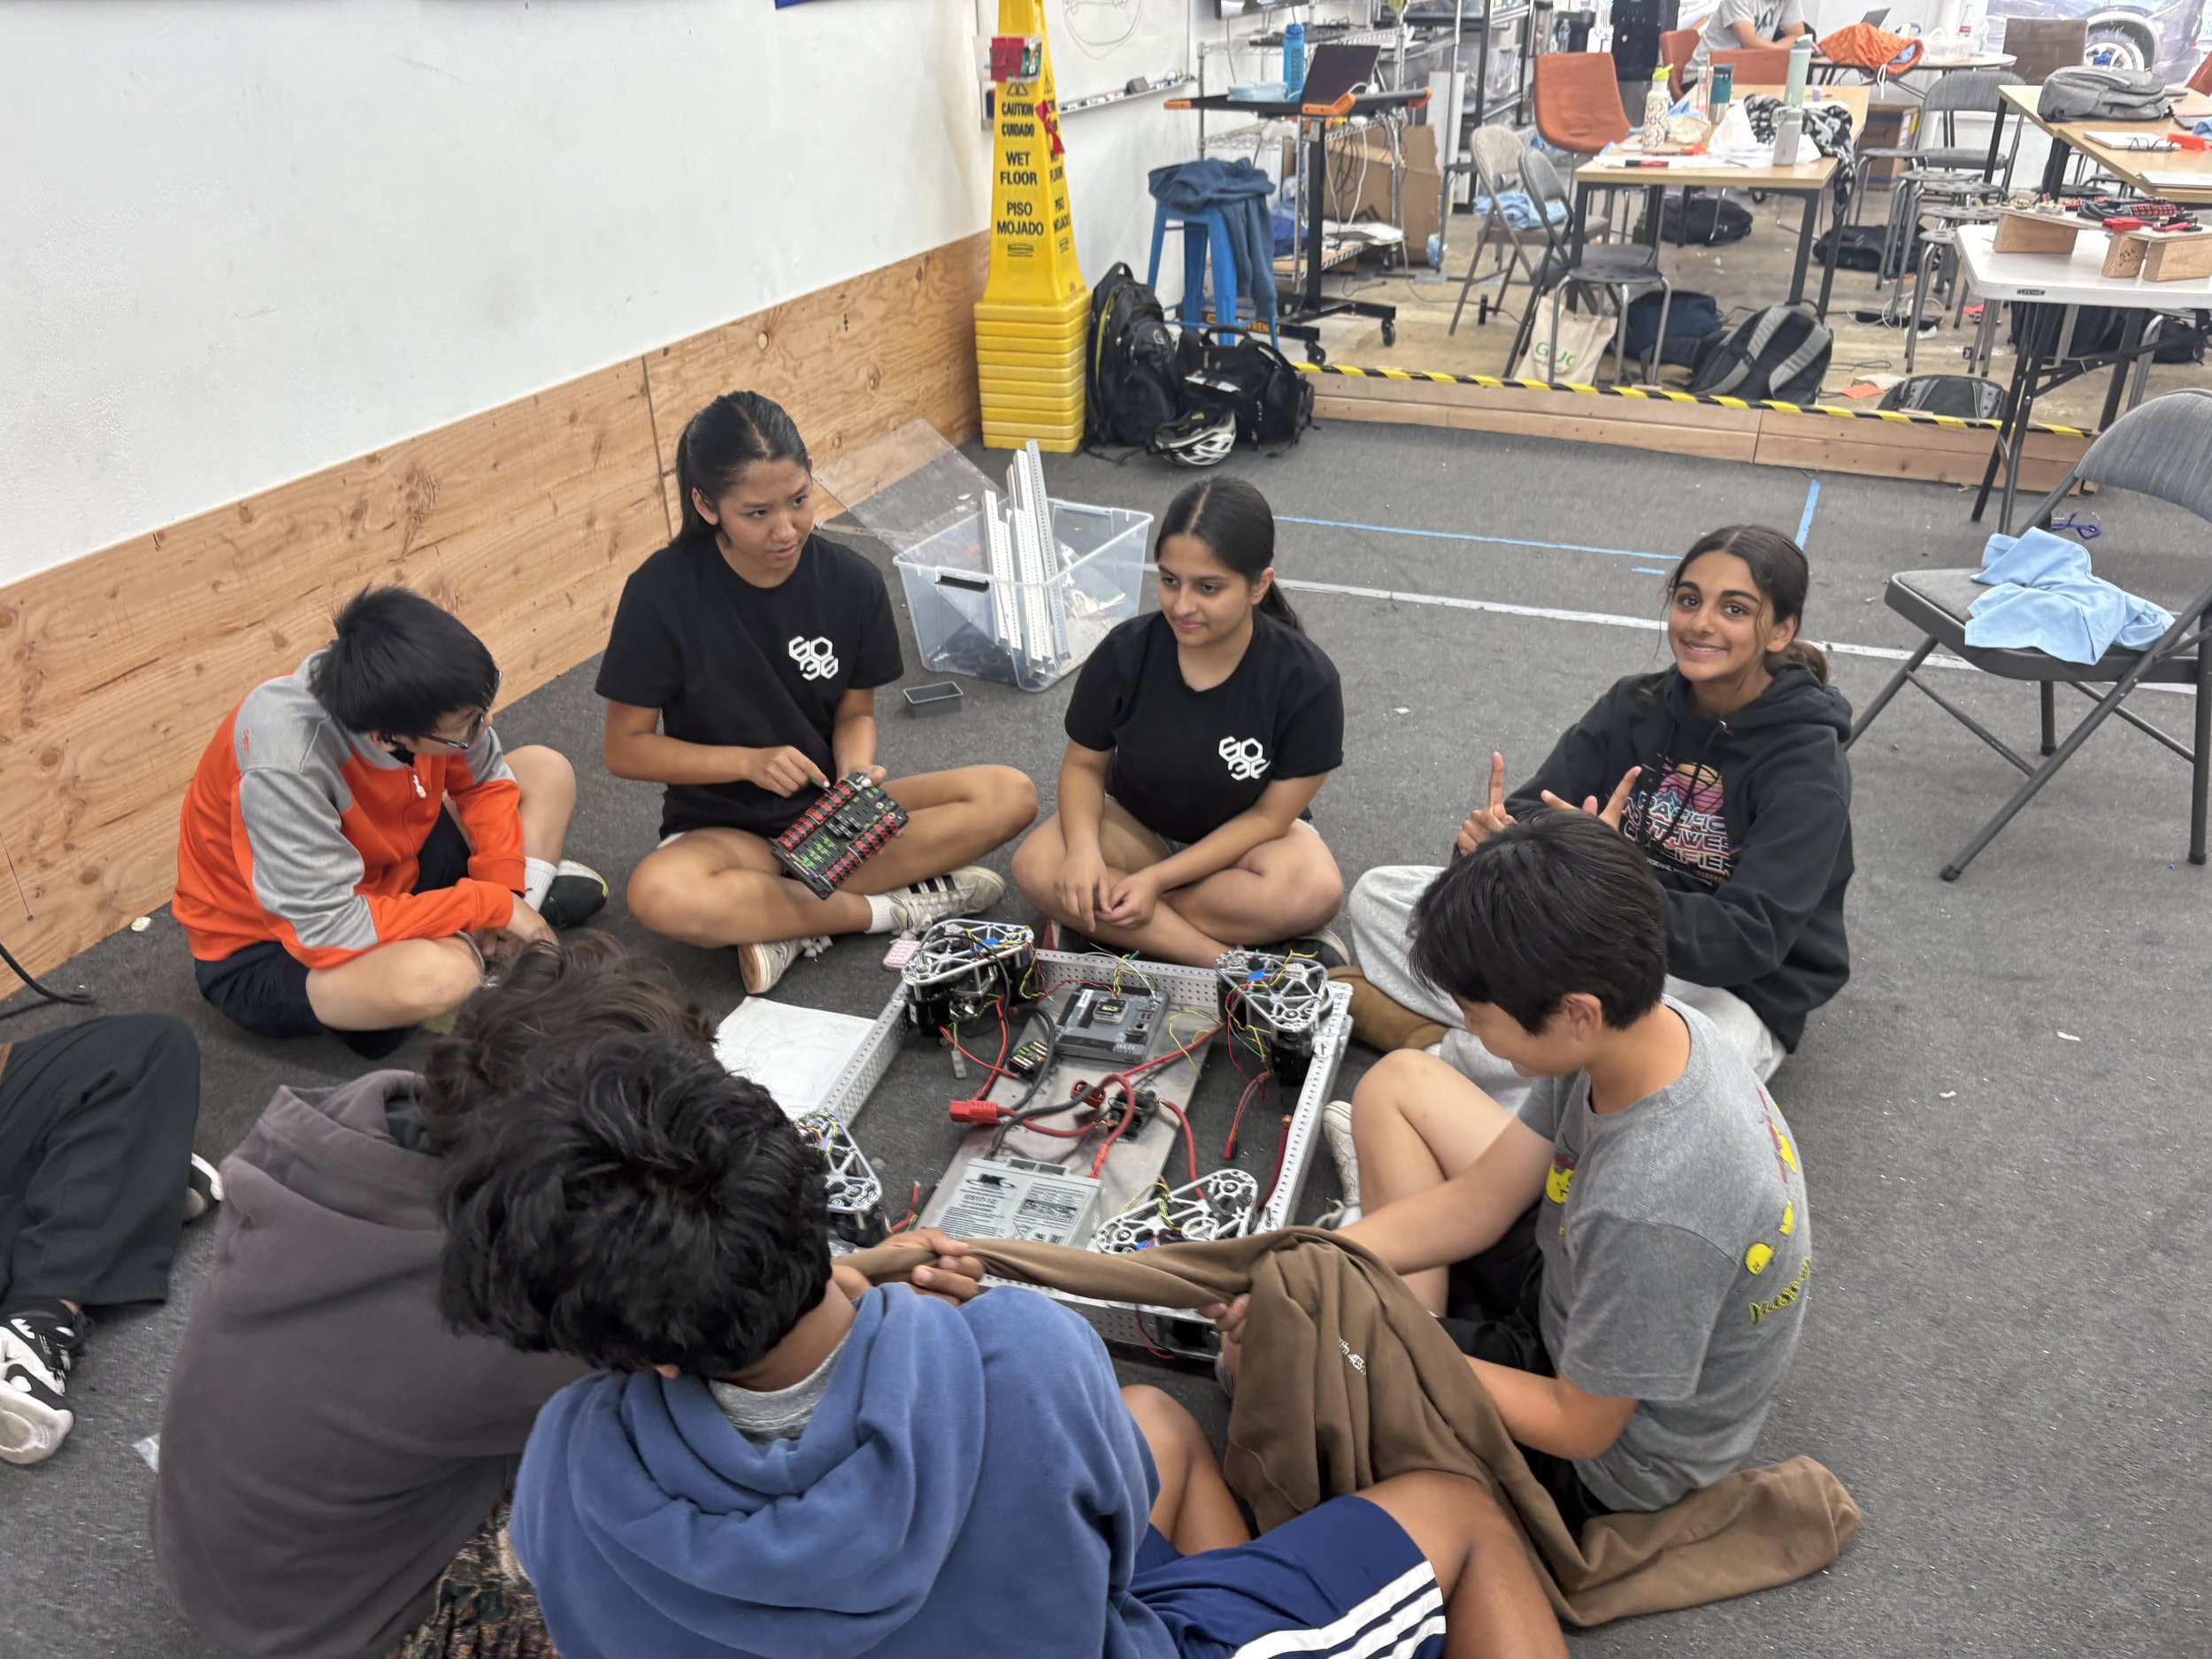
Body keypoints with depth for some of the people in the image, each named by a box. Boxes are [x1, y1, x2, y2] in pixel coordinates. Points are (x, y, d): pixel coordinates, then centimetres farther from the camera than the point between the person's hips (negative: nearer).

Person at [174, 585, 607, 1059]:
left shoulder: (415, 690, -21)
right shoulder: (284, 767, -38)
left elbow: (485, 780, -1)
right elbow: (329, 930, -34)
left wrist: (504, 886, -14)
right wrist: (487, 904, -27)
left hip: (386, 874, 7)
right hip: (264, 952, -6)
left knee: (547, 773, 0)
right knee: (437, 975, -38)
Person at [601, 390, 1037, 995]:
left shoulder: (852, 581, -7)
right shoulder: (662, 592, -15)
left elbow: (855, 713, 4)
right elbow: (625, 747, -9)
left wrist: (857, 774, -19)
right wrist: (749, 761, -23)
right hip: (724, 826, -3)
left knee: (1011, 795, -20)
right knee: (658, 894, -39)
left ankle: (788, 925, -21)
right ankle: (896, 907, -20)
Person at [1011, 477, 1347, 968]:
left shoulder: (1306, 679, -23)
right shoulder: (1125, 652, -19)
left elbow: (1270, 815, -17)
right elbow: (1084, 764, -6)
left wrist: (1158, 879, -26)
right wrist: (1084, 848, -27)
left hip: (1245, 836, -1)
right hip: (1137, 825, 2)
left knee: (1314, 891, -35)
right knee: (1037, 869, -28)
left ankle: (1099, 923, -22)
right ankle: (1231, 961, -27)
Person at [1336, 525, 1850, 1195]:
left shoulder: (1807, 762, -15)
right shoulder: (1637, 705, 1)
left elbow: (1748, 941, -25)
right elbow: (1535, 814, -5)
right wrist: (1493, 840, -30)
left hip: (1730, 994, -6)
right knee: (1380, 894, -6)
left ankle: (1434, 1046, -19)